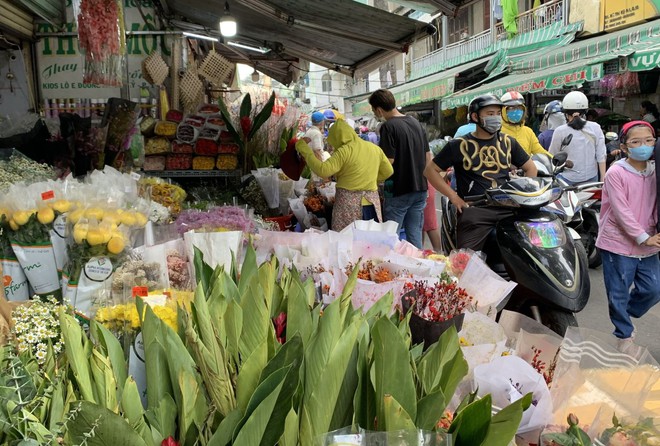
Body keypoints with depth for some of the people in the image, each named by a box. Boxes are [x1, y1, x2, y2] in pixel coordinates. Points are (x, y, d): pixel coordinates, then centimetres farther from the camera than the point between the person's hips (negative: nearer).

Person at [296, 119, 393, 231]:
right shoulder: (375, 148, 8)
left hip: (349, 202, -6)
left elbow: (323, 170, -18)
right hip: (372, 203, 6)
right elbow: (388, 172, 16)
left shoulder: (344, 151, -11)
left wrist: (304, 149, -11)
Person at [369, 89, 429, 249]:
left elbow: (388, 161, -18)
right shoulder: (416, 123, 9)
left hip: (399, 191, -7)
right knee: (415, 235, 13)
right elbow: (428, 156, 13)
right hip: (420, 188, 7)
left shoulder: (388, 126, -14)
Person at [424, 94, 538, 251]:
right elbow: (431, 170, 6)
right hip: (475, 210, -3)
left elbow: (531, 168, 26)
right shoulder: (460, 145, 5)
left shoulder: (507, 142, 16)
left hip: (508, 209, 4)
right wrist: (453, 197, -1)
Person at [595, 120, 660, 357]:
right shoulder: (615, 173, -14)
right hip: (619, 244, -5)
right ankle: (624, 335, 26)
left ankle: (625, 314, 38)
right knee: (619, 294, 6)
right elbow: (621, 211, -18)